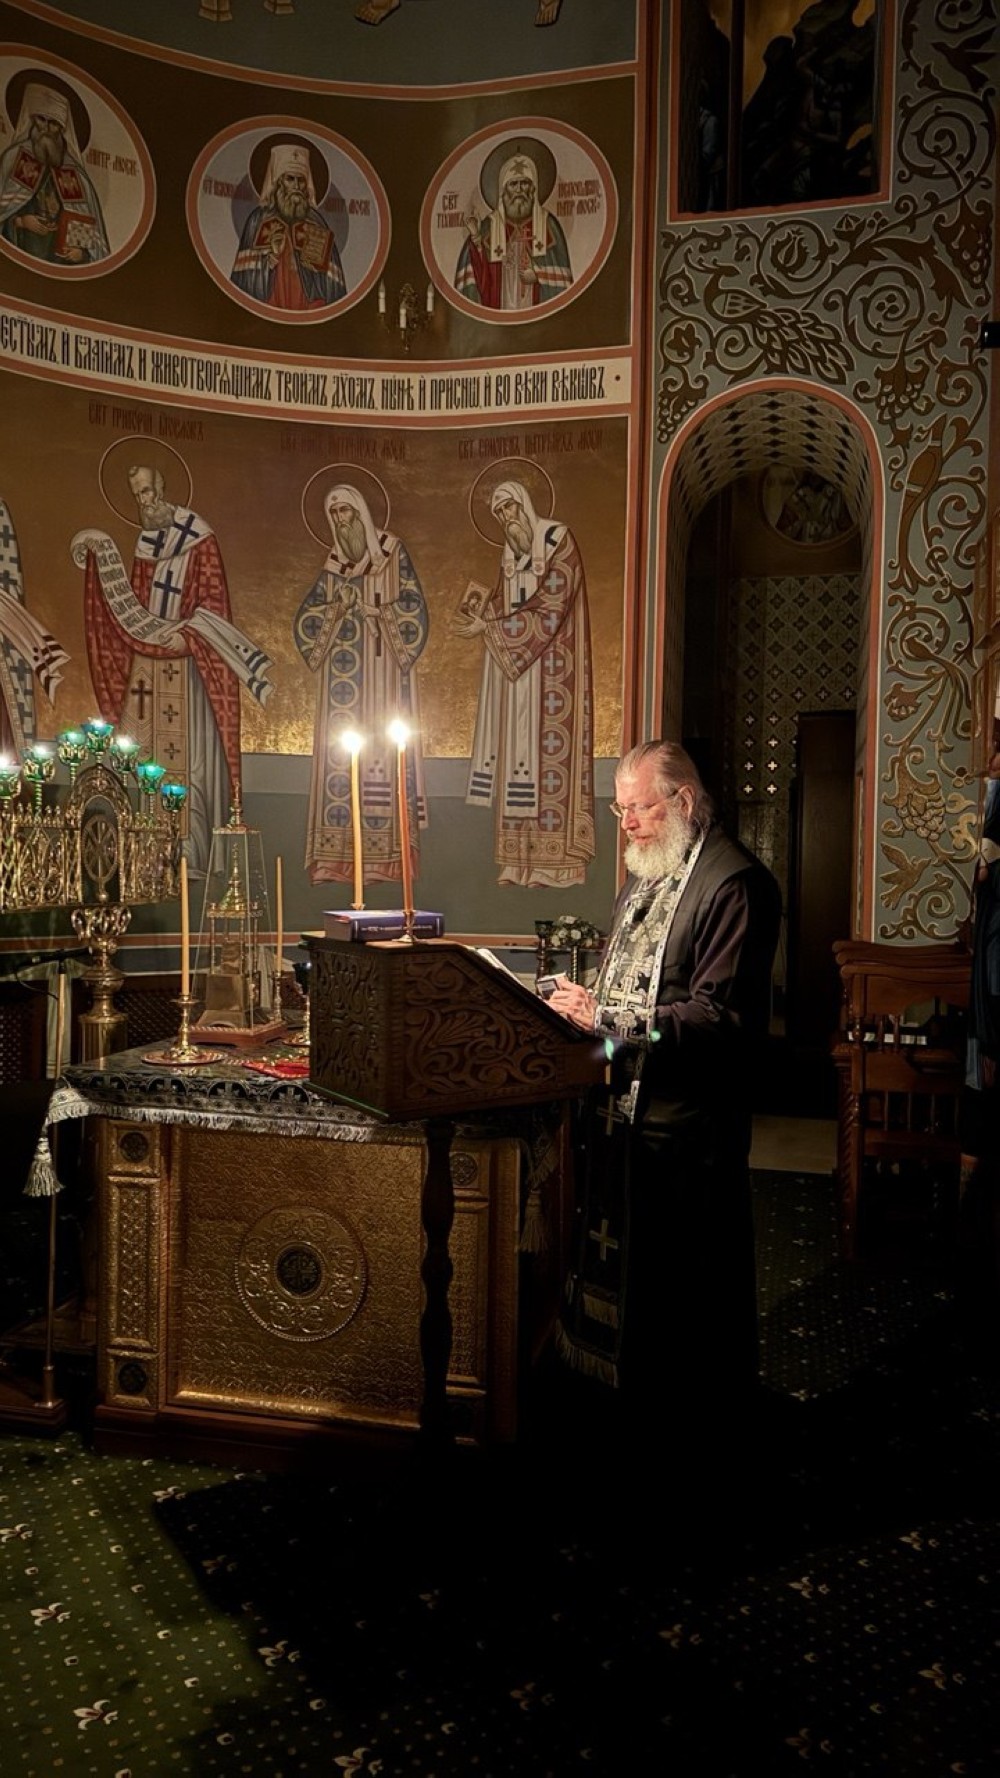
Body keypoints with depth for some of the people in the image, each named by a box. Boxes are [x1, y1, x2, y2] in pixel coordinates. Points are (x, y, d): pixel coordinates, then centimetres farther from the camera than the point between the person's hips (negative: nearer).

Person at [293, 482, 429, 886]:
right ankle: (339, 852, -3)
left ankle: (383, 851, -7)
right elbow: (309, 613, 12)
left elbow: (411, 602, -1)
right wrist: (337, 607, -7)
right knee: (340, 744, -3)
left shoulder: (391, 550, 5)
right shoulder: (333, 561, 16)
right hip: (343, 665, 4)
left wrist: (374, 609, -13)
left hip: (380, 664, -4)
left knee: (381, 742, -9)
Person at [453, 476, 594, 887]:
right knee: (518, 745, 3)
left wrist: (488, 627, -16)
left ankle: (554, 858, -5)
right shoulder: (511, 551, 16)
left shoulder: (558, 540, -7)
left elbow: (549, 609, -15)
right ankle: (522, 858, 5)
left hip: (549, 664, -7)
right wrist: (480, 617, -8)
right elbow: (501, 603, 15)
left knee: (547, 745, -9)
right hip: (513, 660, 7)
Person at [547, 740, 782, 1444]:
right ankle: (635, 1388, 40)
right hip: (623, 1102, 9)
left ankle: (695, 1411, 29)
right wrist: (585, 1005, 2)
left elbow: (719, 1014, -24)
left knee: (688, 1272, 7)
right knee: (622, 1253, 20)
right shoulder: (647, 875, 14)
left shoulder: (735, 882, -16)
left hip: (688, 1120, -9)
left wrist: (608, 1020, -26)